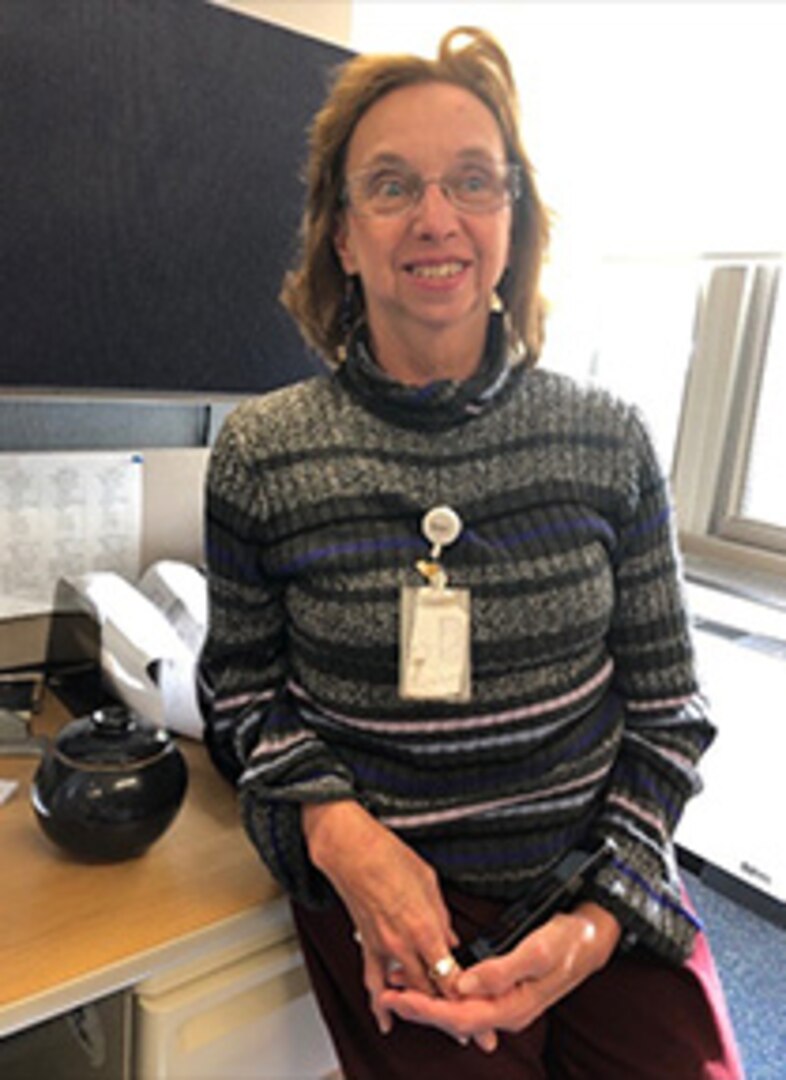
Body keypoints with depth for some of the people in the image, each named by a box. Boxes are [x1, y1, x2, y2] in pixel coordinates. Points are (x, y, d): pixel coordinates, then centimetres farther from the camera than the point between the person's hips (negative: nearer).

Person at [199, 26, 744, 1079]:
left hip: (610, 886, 2)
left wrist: (601, 917, -11)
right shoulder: (262, 453, -9)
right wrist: (338, 827, -15)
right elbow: (243, 689, 2)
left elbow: (668, 708, 0)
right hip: (389, 894, -1)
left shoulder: (610, 441, -5)